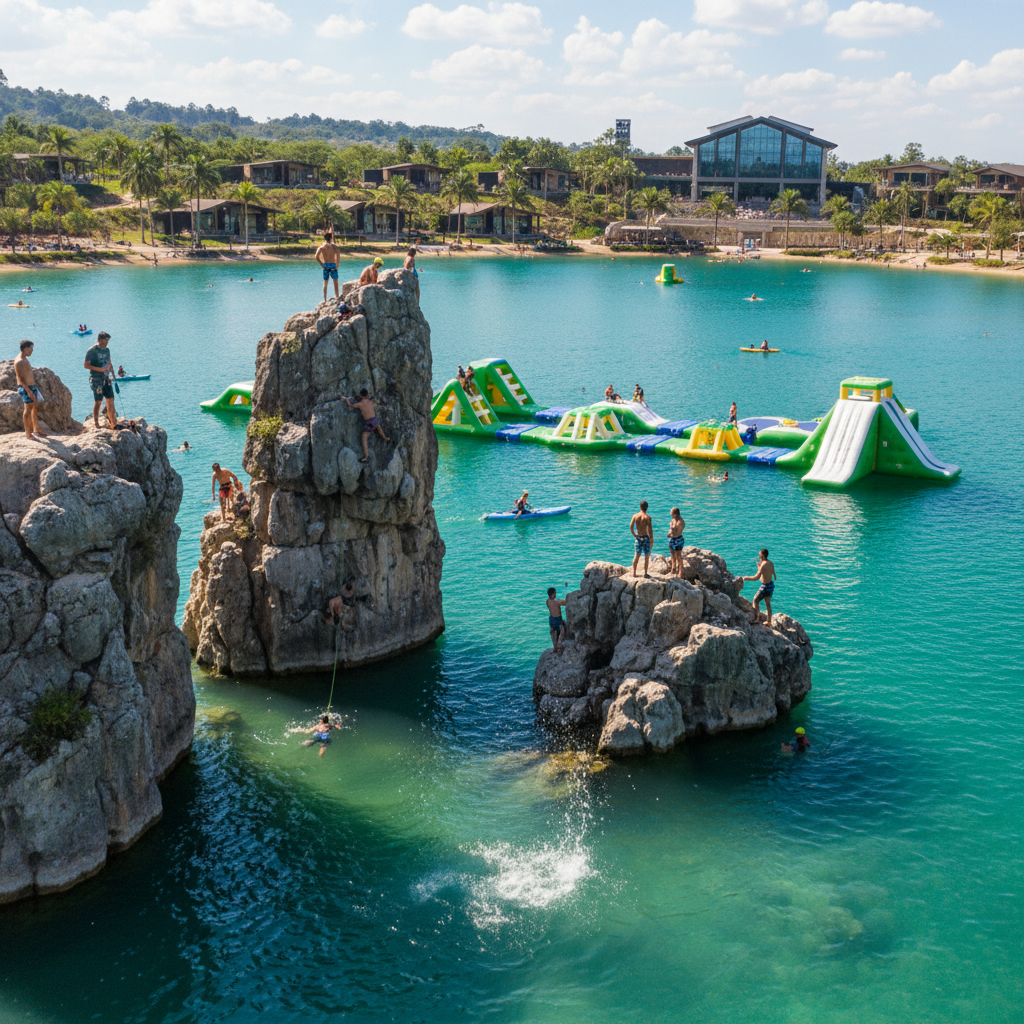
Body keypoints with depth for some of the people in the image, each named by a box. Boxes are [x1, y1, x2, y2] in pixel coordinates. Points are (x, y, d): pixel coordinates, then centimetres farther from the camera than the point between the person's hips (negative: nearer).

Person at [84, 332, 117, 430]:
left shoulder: (107, 350, 12)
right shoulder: (92, 351, -9)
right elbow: (86, 365, -13)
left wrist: (112, 371, 11)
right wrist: (100, 369, -20)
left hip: (106, 378, 7)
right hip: (96, 379, -7)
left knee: (110, 400, 4)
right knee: (98, 401, -5)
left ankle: (112, 422, 11)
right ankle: (96, 424, 2)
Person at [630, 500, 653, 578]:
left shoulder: (635, 516, -3)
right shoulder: (647, 517, -15)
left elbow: (631, 526, -9)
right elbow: (650, 529, -19)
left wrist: (634, 535, 1)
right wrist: (652, 538, -7)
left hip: (638, 537, 4)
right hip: (646, 537, -4)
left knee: (636, 555, 17)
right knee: (647, 556, 7)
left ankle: (634, 572, 20)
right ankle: (645, 574, 9)